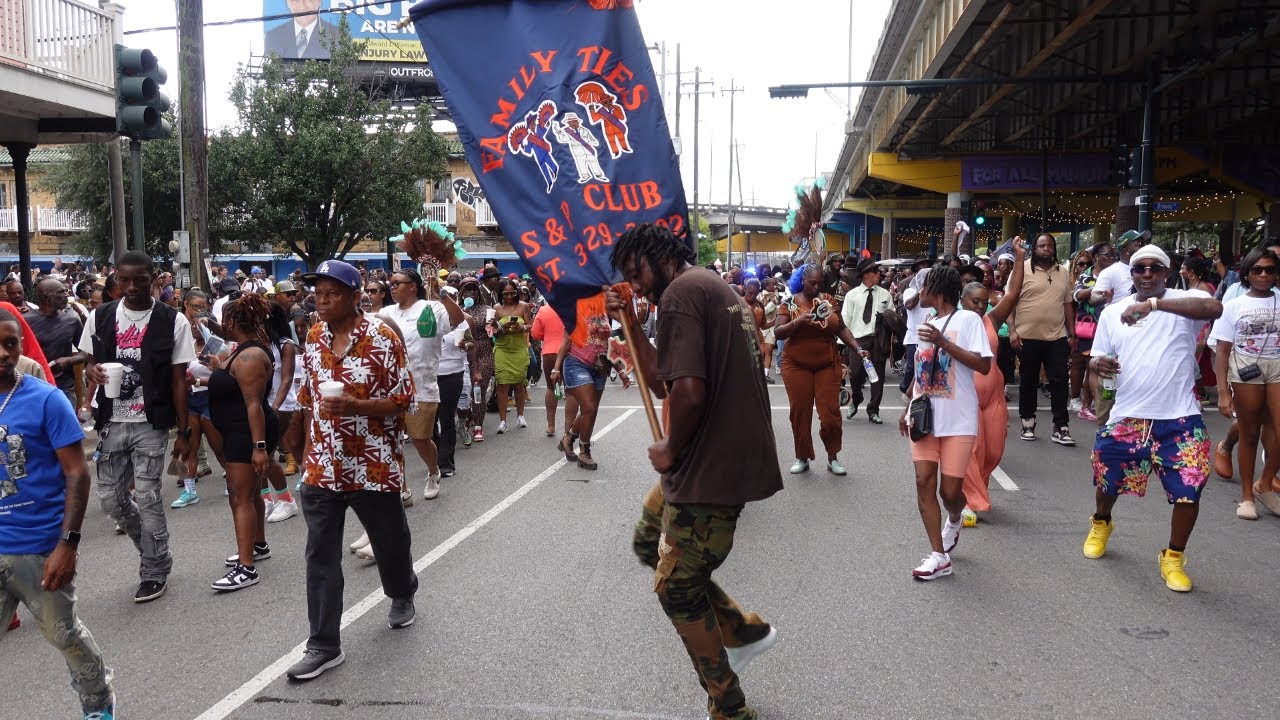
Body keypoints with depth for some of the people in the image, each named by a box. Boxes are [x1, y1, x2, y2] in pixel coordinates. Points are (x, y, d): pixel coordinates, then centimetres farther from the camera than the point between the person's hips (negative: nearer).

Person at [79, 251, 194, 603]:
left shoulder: (173, 322, -7)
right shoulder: (100, 317, 3)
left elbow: (178, 380, -4)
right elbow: (89, 361, 15)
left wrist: (183, 432, -5)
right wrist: (93, 370, -11)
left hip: (150, 424, -4)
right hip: (112, 422, 4)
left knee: (147, 497, -3)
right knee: (110, 498, 8)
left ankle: (155, 571, 15)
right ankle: (155, 549, 33)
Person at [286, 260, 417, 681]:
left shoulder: (382, 338, -12)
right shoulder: (313, 337, 5)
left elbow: (403, 400, -11)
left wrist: (353, 406, -25)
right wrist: (310, 442, 15)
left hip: (374, 466, -4)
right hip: (322, 468, 4)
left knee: (389, 543, 15)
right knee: (320, 556, 1)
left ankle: (402, 595, 46)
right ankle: (324, 645, 10)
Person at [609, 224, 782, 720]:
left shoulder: (681, 292, -15)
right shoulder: (714, 289, 17)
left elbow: (688, 393, -28)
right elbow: (664, 385, 17)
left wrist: (670, 450, -11)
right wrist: (630, 323, 12)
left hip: (712, 468, -10)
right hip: (725, 457, 10)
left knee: (678, 587, 4)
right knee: (650, 541, 24)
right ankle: (744, 630, 28)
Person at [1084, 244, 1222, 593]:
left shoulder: (1184, 302, -5)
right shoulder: (1111, 313, 6)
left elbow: (1214, 307, -29)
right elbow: (1097, 359, 11)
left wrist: (1154, 303, -39)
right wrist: (1097, 364, -15)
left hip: (1179, 419, -3)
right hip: (1126, 418, 3)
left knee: (1188, 491, -2)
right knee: (1107, 481, 16)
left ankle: (1174, 558, 22)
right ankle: (1101, 524, 49)